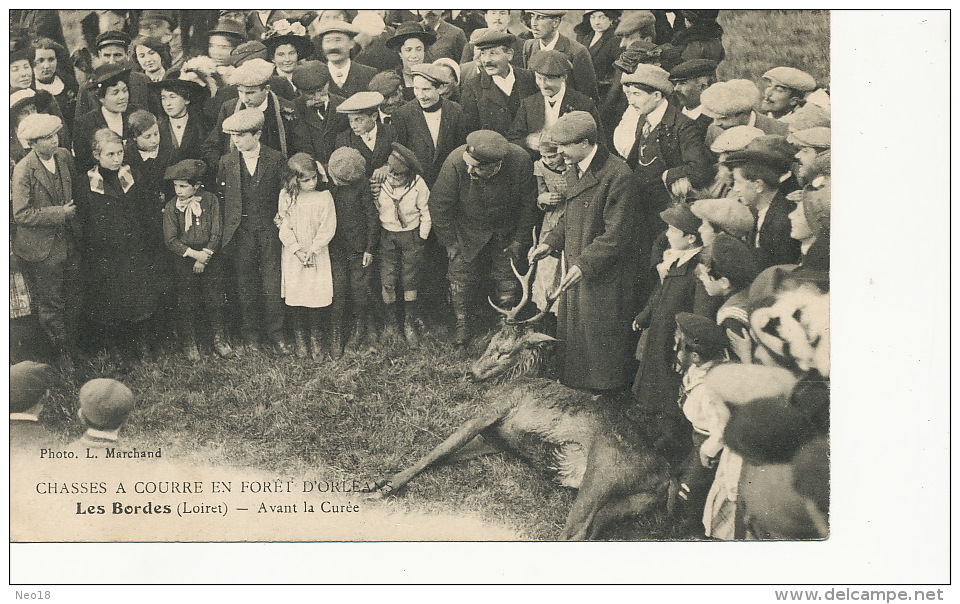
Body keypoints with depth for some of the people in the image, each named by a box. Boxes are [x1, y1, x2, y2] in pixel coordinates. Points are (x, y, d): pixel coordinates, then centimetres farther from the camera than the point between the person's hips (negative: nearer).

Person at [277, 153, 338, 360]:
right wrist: (297, 249, -12)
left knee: (316, 298, -2)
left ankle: (316, 341, 14)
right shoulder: (286, 196, -3)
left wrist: (312, 250, -14)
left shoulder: (324, 197, -7)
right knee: (295, 298, 5)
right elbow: (284, 226, -2)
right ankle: (300, 341, 21)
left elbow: (328, 228, -8)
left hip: (317, 254, -1)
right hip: (293, 256, 1)